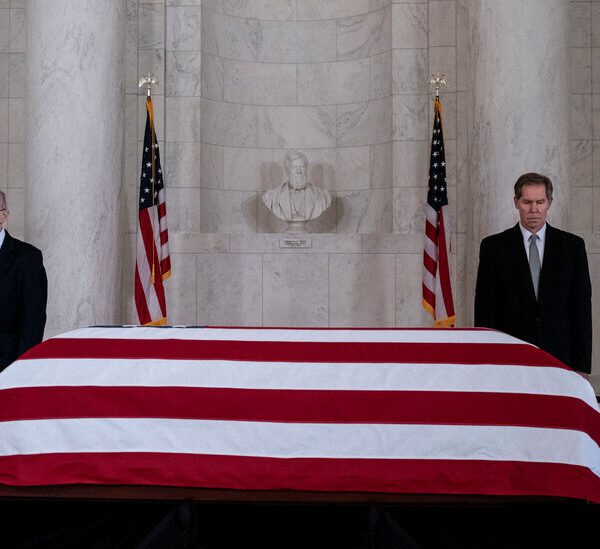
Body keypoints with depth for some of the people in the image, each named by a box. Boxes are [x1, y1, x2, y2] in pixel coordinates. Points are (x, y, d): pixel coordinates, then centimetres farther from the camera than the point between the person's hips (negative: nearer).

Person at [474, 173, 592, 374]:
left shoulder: (572, 245, 6)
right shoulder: (493, 246, 3)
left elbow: (582, 306, 6)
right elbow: (484, 308, 2)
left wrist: (582, 365, 1)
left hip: (559, 357, 1)